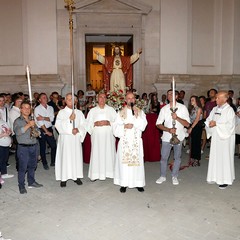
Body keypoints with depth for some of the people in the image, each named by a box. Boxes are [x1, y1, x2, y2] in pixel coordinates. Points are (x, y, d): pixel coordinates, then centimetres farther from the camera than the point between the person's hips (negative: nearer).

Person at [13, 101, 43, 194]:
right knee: (22, 167, -2)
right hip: (23, 147, -5)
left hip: (33, 146, 6)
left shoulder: (32, 120, 13)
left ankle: (31, 182, 30)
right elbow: (17, 132, -21)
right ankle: (21, 186, 10)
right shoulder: (18, 121, -4)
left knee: (32, 165, 15)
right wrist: (28, 125, -24)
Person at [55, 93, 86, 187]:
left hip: (76, 138, 3)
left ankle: (76, 176, 16)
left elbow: (83, 125, 4)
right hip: (65, 138, -2)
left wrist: (78, 129, -15)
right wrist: (69, 119, -20)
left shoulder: (79, 113, 8)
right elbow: (58, 124, -12)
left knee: (77, 156, 5)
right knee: (65, 157, -3)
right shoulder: (61, 112, 1)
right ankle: (63, 178, 6)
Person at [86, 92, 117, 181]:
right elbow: (88, 124, 4)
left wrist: (109, 123, -12)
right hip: (97, 136, 0)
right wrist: (95, 124, -12)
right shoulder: (92, 110, 9)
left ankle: (109, 172, 9)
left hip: (108, 136, 0)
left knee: (109, 152, -1)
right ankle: (95, 174, 4)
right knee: (96, 153, -3)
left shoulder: (111, 109, 8)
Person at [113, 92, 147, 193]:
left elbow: (143, 124, -5)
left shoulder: (140, 112, 9)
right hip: (124, 141, 0)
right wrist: (124, 126, -13)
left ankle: (138, 183, 12)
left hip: (136, 141, 0)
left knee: (137, 161, 0)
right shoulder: (121, 112, 8)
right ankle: (124, 183, 7)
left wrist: (136, 114, -12)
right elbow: (116, 127, 3)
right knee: (124, 161, -2)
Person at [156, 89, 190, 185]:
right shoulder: (164, 109, -1)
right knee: (163, 157, 6)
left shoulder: (182, 107, -4)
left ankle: (174, 176, 27)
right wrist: (168, 130, -18)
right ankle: (163, 176, 24)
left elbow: (187, 124, -10)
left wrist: (177, 118, -25)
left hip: (179, 136, -1)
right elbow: (158, 124, -2)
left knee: (177, 157, 10)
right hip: (166, 137, 1)